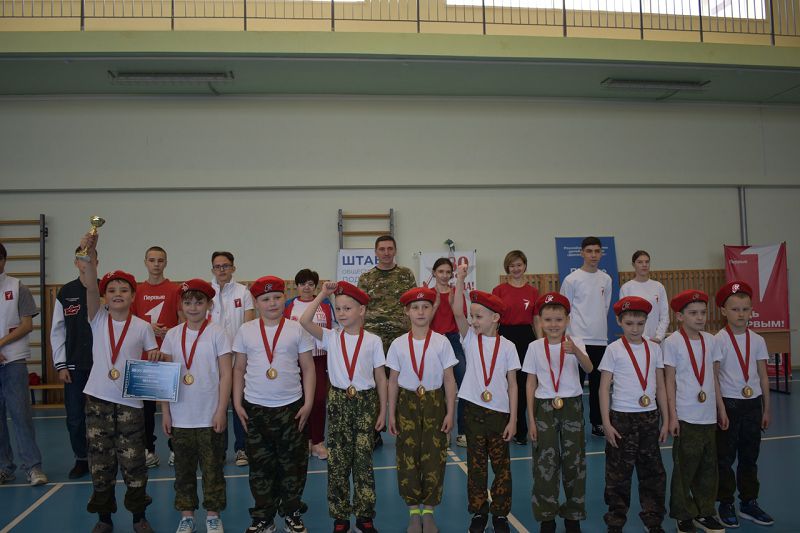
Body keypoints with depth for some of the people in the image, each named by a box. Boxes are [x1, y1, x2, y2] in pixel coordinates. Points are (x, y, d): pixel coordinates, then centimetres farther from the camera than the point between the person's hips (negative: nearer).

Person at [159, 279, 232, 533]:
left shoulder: (217, 333, -6)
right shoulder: (172, 335, 3)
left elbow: (226, 375, -6)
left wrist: (221, 411, -10)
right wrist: (165, 412, 3)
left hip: (210, 417, -3)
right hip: (180, 416, 3)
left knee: (212, 468, 8)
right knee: (183, 469, 13)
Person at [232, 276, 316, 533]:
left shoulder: (297, 329, -3)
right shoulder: (246, 330, 1)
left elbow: (308, 368, 0)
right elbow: (239, 369, 7)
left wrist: (308, 403, -5)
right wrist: (237, 403, 2)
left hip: (291, 407, -1)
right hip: (255, 408, 1)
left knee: (292, 463, 9)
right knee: (260, 465, 10)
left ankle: (291, 512, 27)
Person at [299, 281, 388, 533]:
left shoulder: (373, 341, -4)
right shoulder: (331, 337, -2)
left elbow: (380, 378, 2)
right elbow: (304, 321, -18)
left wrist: (383, 410, 1)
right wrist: (322, 295, -15)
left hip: (365, 401, -1)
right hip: (338, 401, 1)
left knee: (363, 460, 5)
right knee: (337, 461, 6)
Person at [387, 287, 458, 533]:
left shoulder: (441, 342, -5)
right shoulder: (398, 344, -2)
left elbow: (449, 379, -1)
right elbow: (393, 381, 3)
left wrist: (450, 413, -4)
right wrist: (391, 414, 2)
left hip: (434, 402, 0)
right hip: (407, 403, 1)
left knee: (434, 457, 3)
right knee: (407, 457, 4)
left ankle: (428, 511, 21)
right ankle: (413, 511, 21)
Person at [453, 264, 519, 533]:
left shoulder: (507, 346, -3)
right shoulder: (470, 338, 0)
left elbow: (512, 384, -1)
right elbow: (457, 311, -16)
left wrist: (513, 419, -4)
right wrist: (460, 280, -24)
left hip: (500, 412, -1)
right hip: (474, 410, 1)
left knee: (501, 465, 9)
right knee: (476, 464, 10)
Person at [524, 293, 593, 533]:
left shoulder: (575, 343, -4)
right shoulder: (535, 347, -3)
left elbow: (589, 369, -24)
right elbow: (530, 383, 1)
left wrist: (576, 351, -45)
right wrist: (531, 418, -1)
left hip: (572, 406, 0)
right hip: (544, 408, 0)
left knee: (574, 461, 8)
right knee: (545, 463, 4)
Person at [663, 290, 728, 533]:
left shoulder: (711, 341, 5)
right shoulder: (672, 343, -9)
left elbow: (715, 378, 13)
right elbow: (670, 381, -8)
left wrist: (721, 409, 12)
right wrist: (672, 416, -10)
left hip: (709, 416, 5)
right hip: (686, 417, -5)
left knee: (708, 467, 13)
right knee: (684, 468, 4)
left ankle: (704, 512, 28)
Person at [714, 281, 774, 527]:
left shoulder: (757, 340, 2)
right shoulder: (719, 340, -10)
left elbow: (763, 376, 8)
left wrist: (766, 409, 8)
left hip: (753, 403, 4)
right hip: (728, 404, -4)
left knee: (749, 456, 14)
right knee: (725, 457, 5)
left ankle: (749, 502, 27)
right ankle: (725, 505, 17)